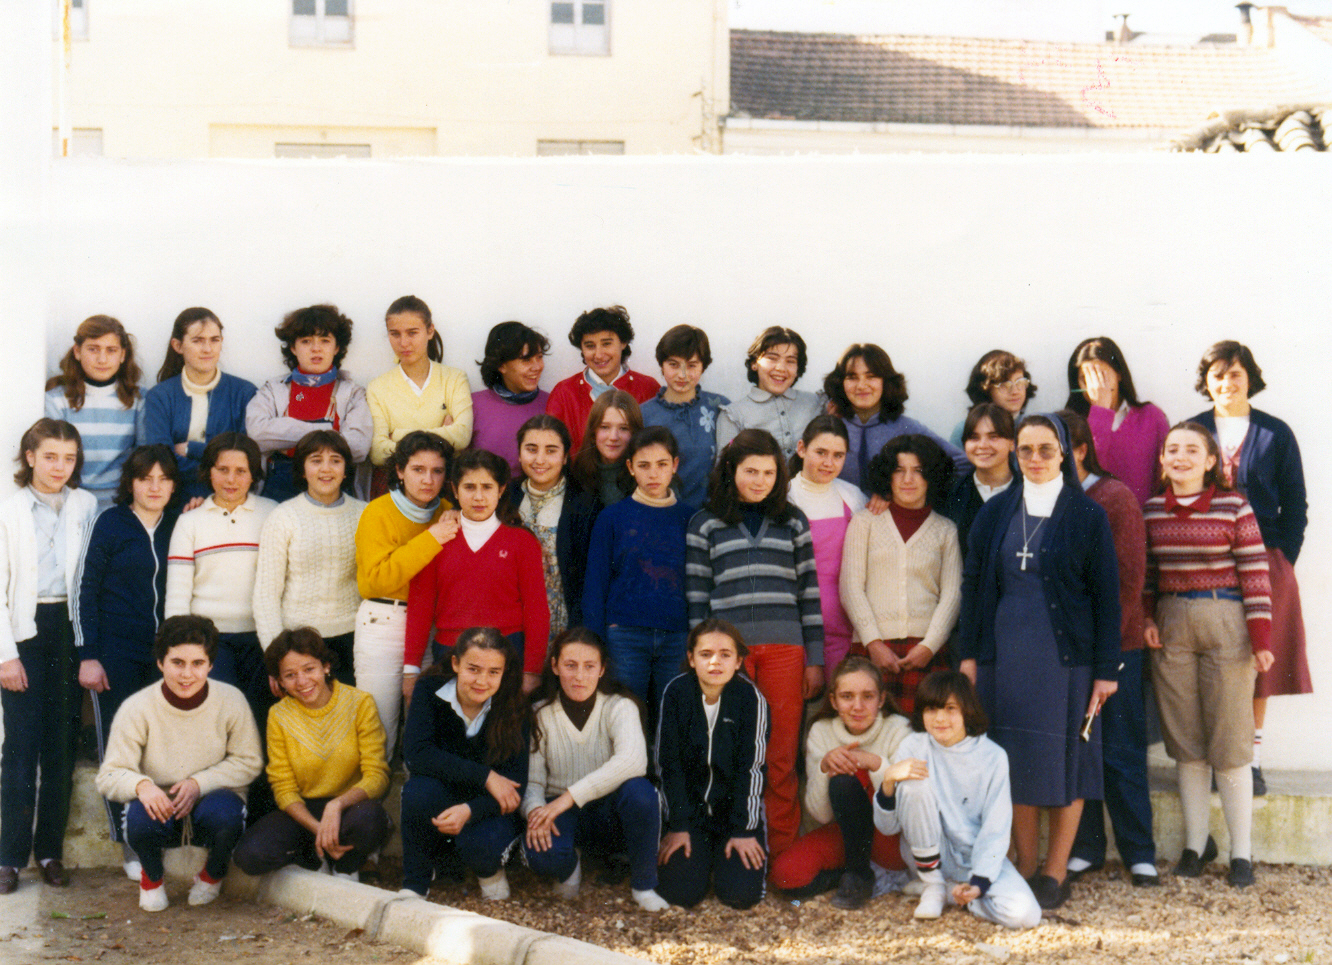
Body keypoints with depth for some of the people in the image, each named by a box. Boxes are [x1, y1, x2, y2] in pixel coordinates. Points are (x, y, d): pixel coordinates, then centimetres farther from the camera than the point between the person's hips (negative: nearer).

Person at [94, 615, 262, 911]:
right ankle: (152, 875, 5)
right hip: (161, 809, 0)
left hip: (211, 801, 0)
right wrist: (141, 785, -35)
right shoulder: (137, 709, -13)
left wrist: (200, 783, -19)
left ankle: (212, 875, 5)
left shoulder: (231, 701, -11)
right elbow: (109, 776, -11)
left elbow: (249, 763, -4)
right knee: (141, 818, -35)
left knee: (225, 814, -34)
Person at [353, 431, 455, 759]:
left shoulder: (448, 515, 9)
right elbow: (375, 580, -16)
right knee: (379, 728, -3)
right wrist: (431, 539, -17)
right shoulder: (378, 512, -5)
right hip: (382, 624, -4)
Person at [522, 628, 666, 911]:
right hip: (562, 815, 0)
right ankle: (570, 865, 5)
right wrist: (535, 810, -32)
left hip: (609, 811, 0)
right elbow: (531, 780, -7)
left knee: (639, 790, -35)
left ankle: (643, 885, -11)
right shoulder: (539, 713, -5)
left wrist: (571, 796, -38)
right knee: (540, 853, -35)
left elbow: (633, 760, -33)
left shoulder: (619, 706, -12)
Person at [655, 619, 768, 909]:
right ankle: (701, 853, 19)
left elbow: (751, 767, -9)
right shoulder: (676, 692, -8)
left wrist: (744, 830, -11)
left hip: (735, 809, -1)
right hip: (689, 807, 1)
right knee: (680, 891, -15)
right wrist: (677, 826, -8)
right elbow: (668, 763, -4)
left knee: (741, 894, -16)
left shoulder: (750, 697, -11)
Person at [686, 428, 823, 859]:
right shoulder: (706, 523, 10)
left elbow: (809, 590, 12)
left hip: (784, 646, 1)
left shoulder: (793, 521, 14)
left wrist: (815, 659, 7)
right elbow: (696, 596, 8)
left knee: (782, 756, 0)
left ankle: (781, 852, 7)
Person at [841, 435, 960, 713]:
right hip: (873, 647, 0)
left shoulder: (946, 531, 15)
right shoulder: (865, 521, 12)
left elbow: (952, 594, 8)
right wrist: (873, 643, -6)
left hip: (927, 651, 1)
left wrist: (929, 645, -7)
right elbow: (850, 588, 5)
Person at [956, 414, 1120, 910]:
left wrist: (1106, 668, -5)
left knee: (1065, 756, 1)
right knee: (1017, 758, 5)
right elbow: (973, 584, 11)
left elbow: (1106, 594, -1)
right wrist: (968, 653, 5)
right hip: (1007, 655, 3)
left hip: (1066, 655, -2)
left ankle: (1056, 872, 11)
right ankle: (1025, 867, 15)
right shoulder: (995, 513, 9)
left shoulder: (1087, 516, 1)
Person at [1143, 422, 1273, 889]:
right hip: (1171, 627, 4)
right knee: (1184, 740, 7)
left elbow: (1255, 573, -6)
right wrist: (1147, 619, 5)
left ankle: (1241, 851, 7)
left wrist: (1261, 638, -10)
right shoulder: (1151, 510, 8)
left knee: (1229, 741, -1)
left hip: (1225, 623, -4)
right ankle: (1196, 842, 17)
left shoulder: (1234, 507, -4)